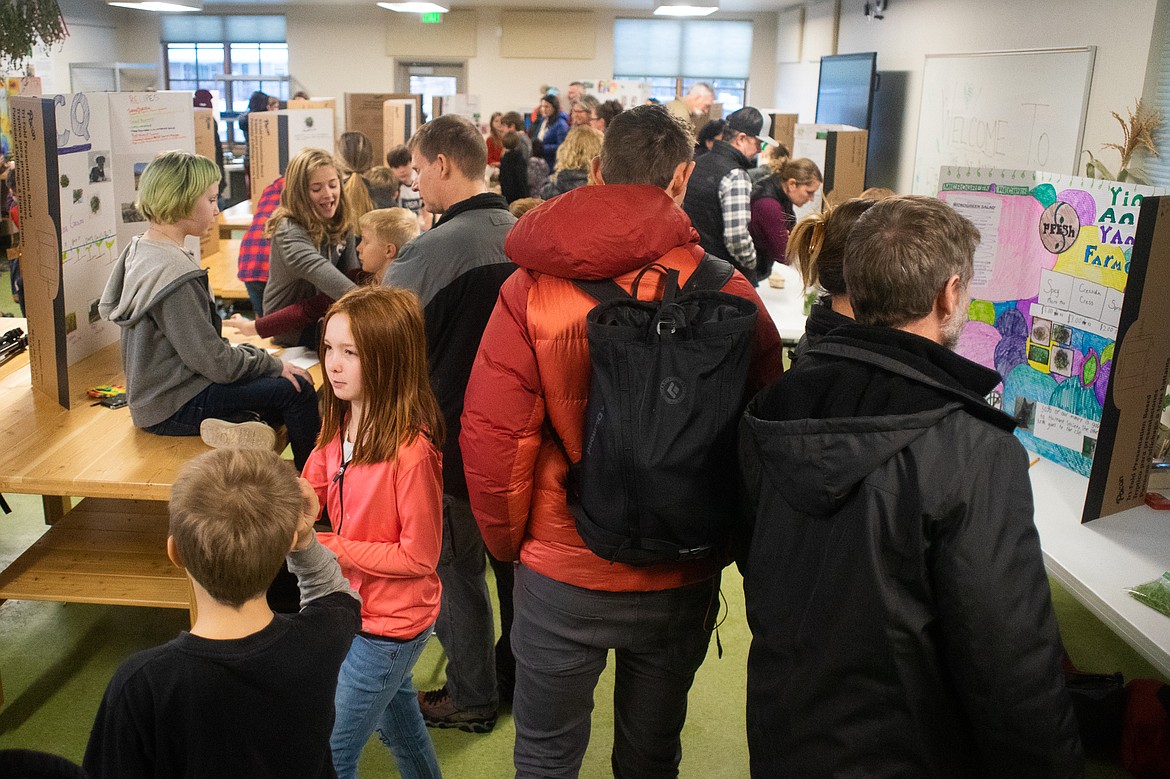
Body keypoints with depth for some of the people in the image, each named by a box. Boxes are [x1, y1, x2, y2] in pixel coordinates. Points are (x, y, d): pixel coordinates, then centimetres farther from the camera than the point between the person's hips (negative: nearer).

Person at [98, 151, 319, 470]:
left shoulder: (139, 250, 6)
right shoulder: (172, 273, -24)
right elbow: (215, 362, -24)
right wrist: (273, 364, -8)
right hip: (171, 409, -10)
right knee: (296, 390, -11)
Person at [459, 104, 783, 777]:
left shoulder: (534, 287, -14)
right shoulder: (732, 296, -12)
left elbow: (492, 432, -14)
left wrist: (508, 539, 4)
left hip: (562, 576, -1)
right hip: (686, 579, 2)